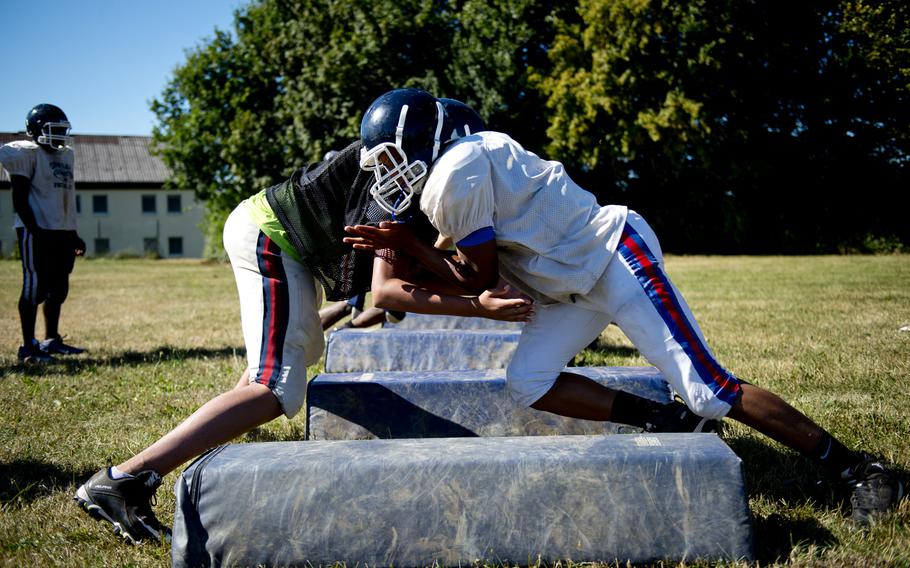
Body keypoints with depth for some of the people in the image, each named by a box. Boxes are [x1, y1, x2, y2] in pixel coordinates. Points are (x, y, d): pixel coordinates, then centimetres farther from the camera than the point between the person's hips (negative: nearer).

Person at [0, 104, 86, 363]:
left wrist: (73, 234, 20)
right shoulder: (27, 153, -8)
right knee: (35, 287, -5)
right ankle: (28, 346, 1)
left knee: (59, 288, 11)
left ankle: (51, 341, 22)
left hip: (63, 232, 8)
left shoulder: (65, 156, 17)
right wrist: (34, 231, -20)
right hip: (38, 232, -8)